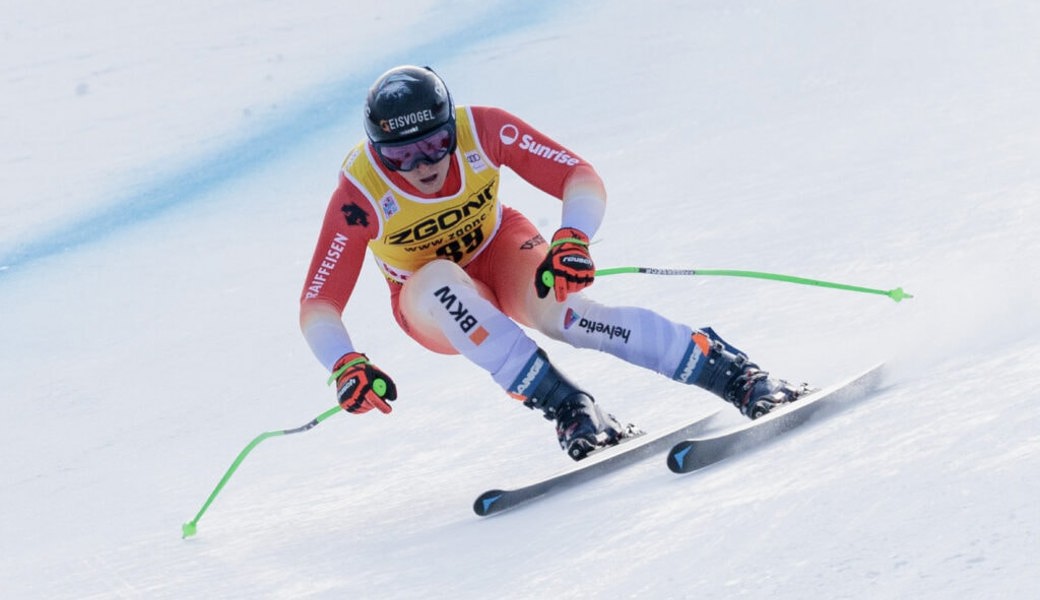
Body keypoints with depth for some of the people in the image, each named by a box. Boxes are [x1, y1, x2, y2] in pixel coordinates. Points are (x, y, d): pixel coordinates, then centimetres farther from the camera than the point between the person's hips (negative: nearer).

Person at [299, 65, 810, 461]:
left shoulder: (484, 131, -26)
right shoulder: (361, 194, -29)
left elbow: (581, 178, -24)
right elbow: (318, 305, -28)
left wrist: (573, 238, -44)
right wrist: (345, 364, -47)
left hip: (501, 251, 0)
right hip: (431, 306, 0)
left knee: (558, 307, -33)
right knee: (441, 281, -37)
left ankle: (736, 375, -30)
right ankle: (566, 407, -37)